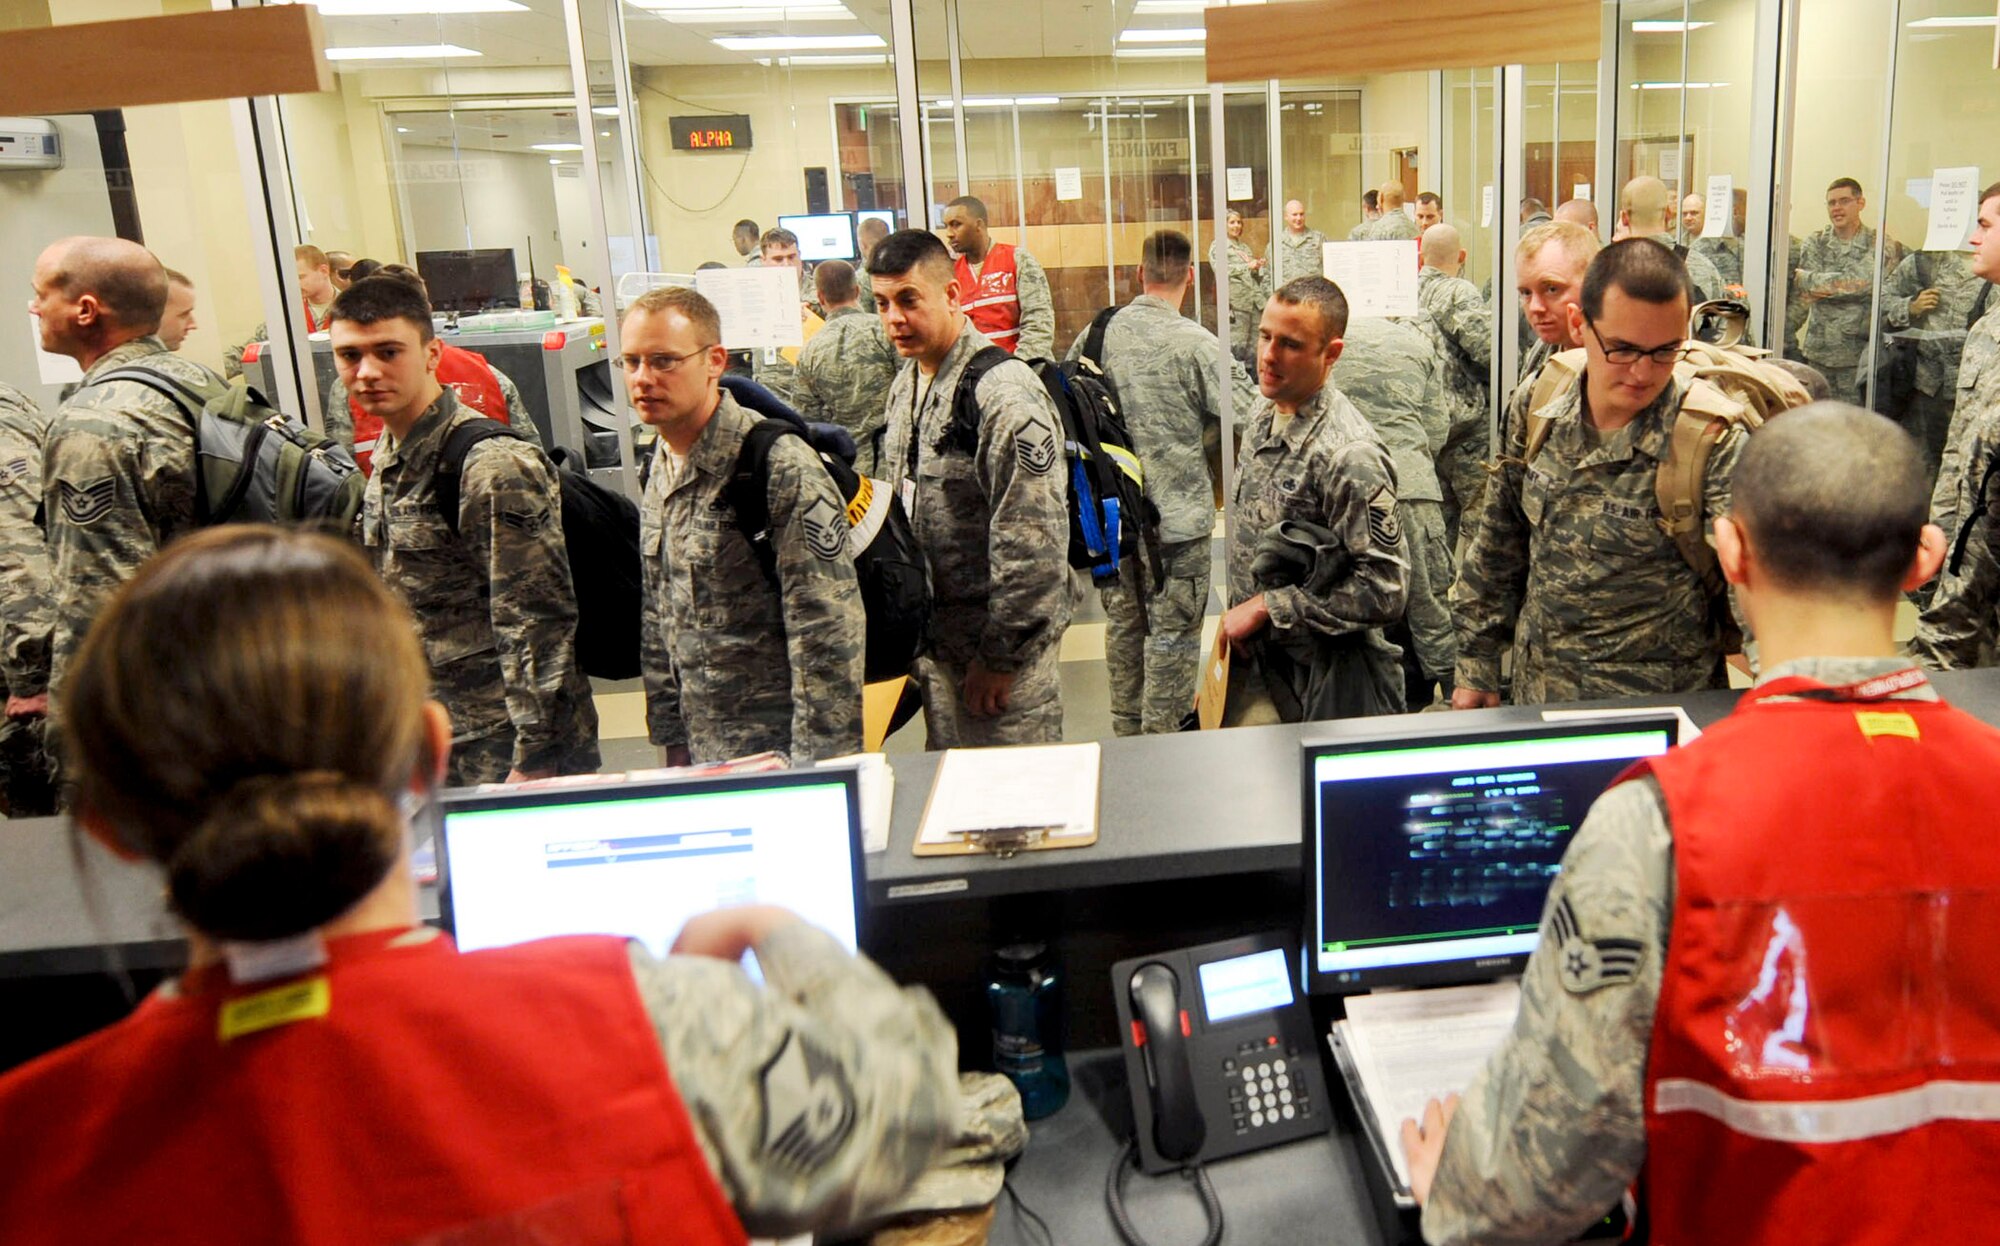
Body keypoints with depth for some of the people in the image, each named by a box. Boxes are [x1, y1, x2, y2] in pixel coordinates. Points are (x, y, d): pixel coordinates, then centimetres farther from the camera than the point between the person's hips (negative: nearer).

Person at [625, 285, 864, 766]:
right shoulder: (660, 470, 6)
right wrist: (671, 738, 12)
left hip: (780, 751, -7)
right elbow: (659, 622, 13)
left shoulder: (783, 468, -18)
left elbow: (828, 634, -19)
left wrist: (818, 771, -19)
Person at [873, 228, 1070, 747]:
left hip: (1003, 645, -8)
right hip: (934, 640, 8)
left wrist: (999, 655, -19)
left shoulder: (1003, 391, -20)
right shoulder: (906, 384, 9)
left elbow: (1032, 541, -23)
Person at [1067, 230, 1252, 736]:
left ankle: (1127, 730, 32)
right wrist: (1235, 370, 3)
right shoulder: (1196, 344, -17)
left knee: (1123, 623, 19)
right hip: (1177, 513, -5)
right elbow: (1244, 417, -15)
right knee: (1173, 632, 7)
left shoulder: (1099, 333, -4)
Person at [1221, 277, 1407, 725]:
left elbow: (1384, 591, -23)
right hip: (1250, 658, 8)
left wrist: (1266, 607, -20)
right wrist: (1237, 619, 14)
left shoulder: (1350, 455, -23)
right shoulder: (1263, 414, 4)